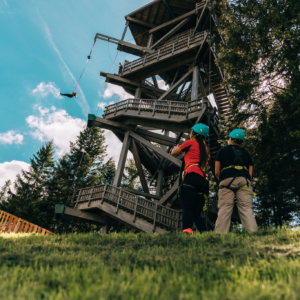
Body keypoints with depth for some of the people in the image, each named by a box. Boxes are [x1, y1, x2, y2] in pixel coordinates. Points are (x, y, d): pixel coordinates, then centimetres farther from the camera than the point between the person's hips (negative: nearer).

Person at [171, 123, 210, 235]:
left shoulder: (190, 142, 12)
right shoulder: (206, 148, 29)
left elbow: (174, 153, 21)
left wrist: (177, 148, 44)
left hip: (192, 176, -6)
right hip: (204, 179, 7)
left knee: (187, 208, -19)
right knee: (197, 214, 6)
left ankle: (187, 230, -38)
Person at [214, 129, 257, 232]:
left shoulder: (223, 150, 20)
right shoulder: (246, 153, 26)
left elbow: (217, 172, 13)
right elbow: (250, 174, 17)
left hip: (227, 180, -2)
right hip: (244, 181, 2)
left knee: (224, 209, -6)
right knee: (247, 209, -2)